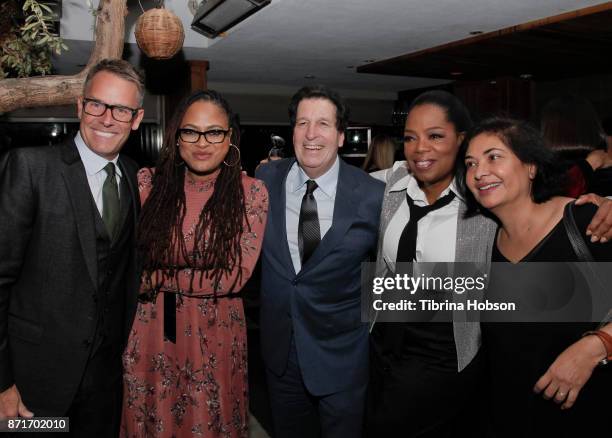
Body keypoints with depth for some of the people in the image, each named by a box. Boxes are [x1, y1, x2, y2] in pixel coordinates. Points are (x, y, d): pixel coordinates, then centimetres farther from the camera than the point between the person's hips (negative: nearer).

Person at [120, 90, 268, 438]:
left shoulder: (250, 192, -9)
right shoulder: (149, 183, -4)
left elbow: (234, 277, -12)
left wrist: (156, 279, -10)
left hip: (214, 334, -1)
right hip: (152, 329, 2)